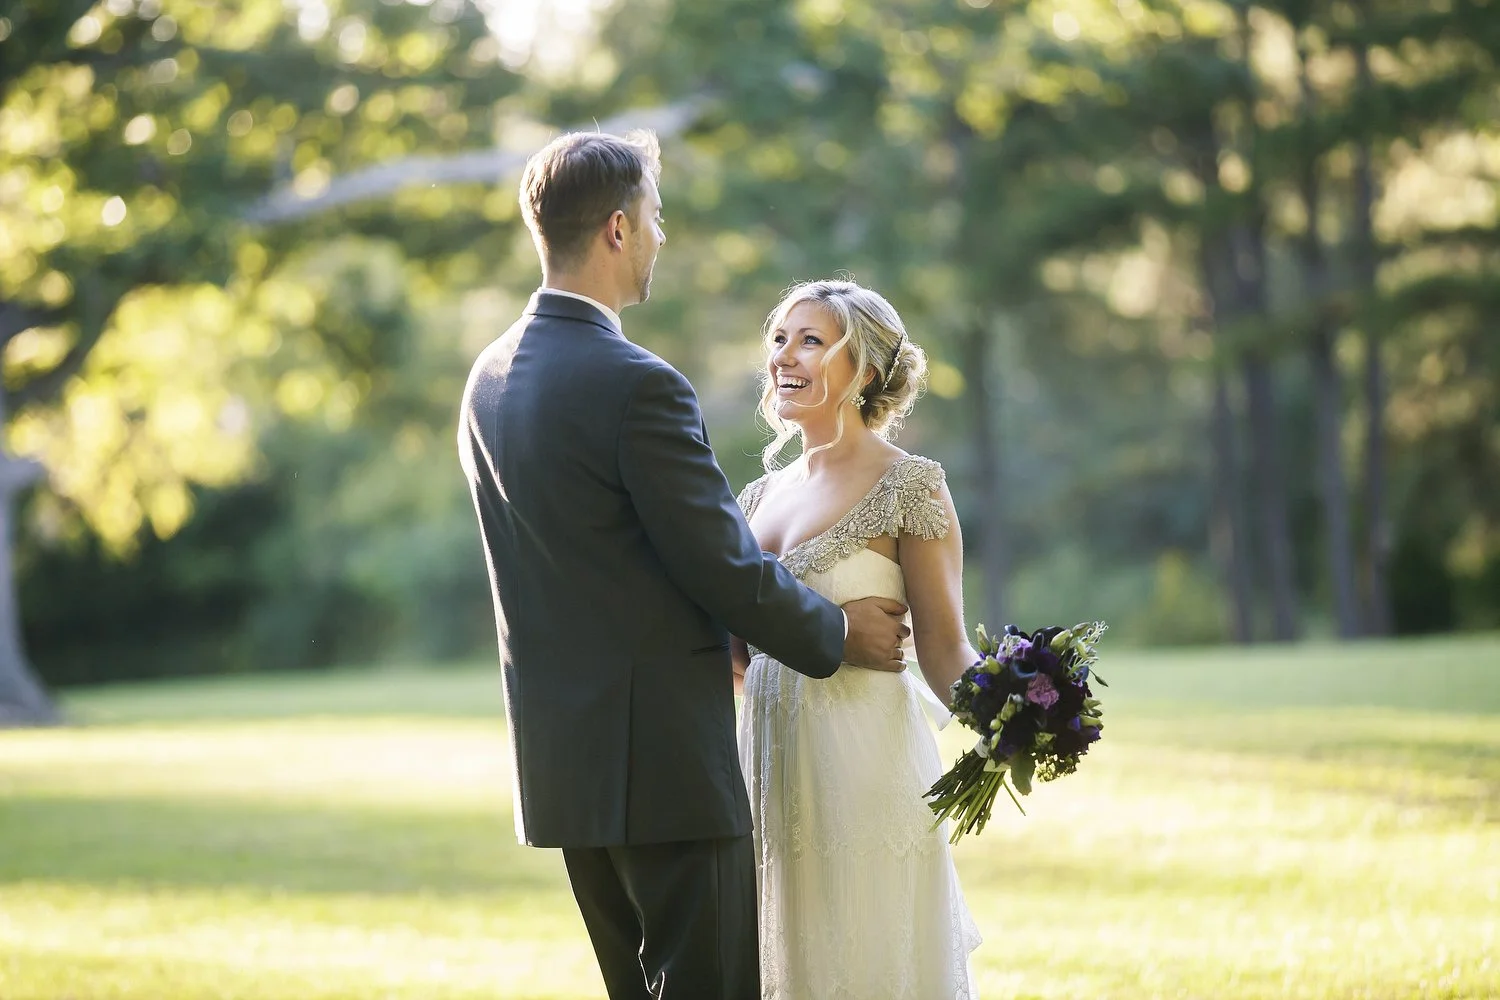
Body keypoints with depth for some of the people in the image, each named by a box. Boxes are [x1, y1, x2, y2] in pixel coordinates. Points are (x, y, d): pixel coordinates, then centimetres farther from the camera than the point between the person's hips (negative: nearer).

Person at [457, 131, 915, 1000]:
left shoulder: (490, 379, 9)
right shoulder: (639, 386, -18)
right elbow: (724, 565, -14)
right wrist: (837, 636, 3)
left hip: (561, 756, 9)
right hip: (664, 759, -9)